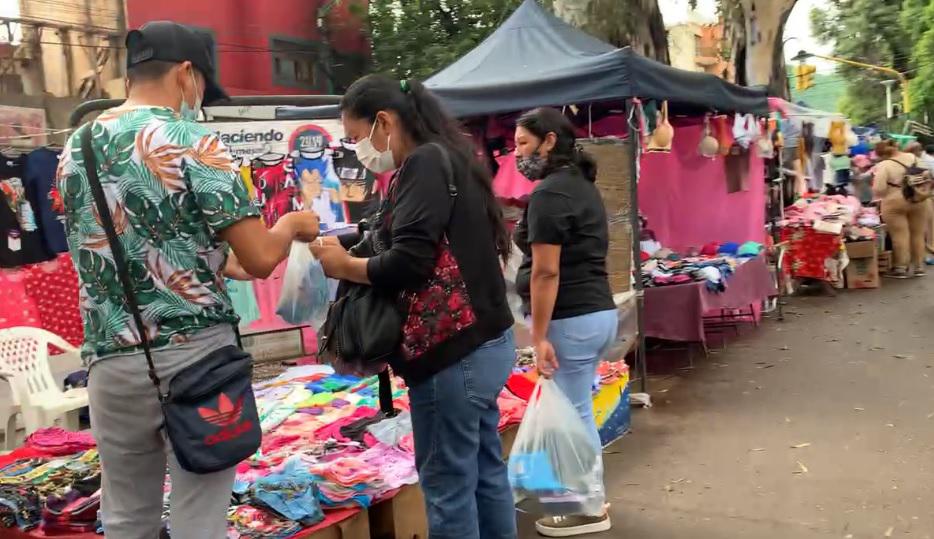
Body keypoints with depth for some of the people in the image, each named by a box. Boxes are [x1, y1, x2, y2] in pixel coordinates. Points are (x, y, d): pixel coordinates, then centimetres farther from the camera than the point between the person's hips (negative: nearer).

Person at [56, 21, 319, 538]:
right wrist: (292, 225, 7)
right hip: (194, 353, -5)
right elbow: (260, 260, -14)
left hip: (111, 362, 6)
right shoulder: (194, 144, -11)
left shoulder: (75, 149, 9)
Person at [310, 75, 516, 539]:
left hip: (453, 351, -10)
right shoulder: (449, 158, 16)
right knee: (485, 474, 17)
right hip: (484, 342, 10)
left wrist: (343, 265, -5)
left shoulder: (424, 163, -12)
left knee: (447, 486, 1)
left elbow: (408, 263, -21)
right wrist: (357, 249, 5)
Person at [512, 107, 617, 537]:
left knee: (574, 413, 2)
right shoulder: (582, 186, 15)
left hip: (572, 318, -10)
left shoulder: (549, 193, -16)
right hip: (599, 310, 10)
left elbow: (546, 272, -20)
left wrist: (539, 336, -18)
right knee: (576, 411, 18)